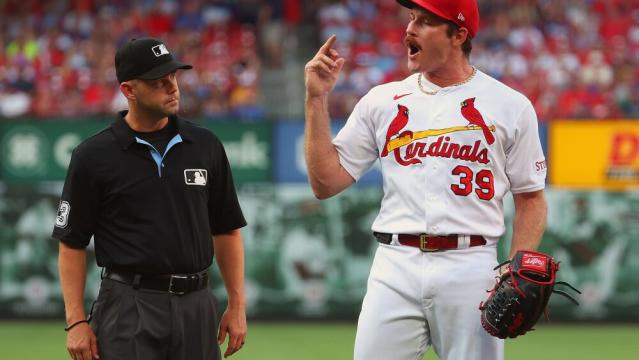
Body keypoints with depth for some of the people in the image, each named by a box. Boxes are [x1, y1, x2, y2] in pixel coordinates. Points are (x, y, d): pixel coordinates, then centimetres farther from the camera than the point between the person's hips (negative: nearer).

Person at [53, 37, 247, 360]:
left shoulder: (206, 146, 8)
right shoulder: (94, 156, -2)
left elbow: (226, 230, 14)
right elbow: (72, 242, 1)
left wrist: (237, 304, 7)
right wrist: (76, 321, -6)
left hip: (196, 306, 4)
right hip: (128, 308, -4)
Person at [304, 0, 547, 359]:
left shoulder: (510, 106, 5)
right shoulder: (381, 101, 10)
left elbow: (531, 199, 7)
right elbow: (326, 182, 8)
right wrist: (317, 99, 1)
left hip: (471, 269, -2)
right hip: (395, 268, 2)